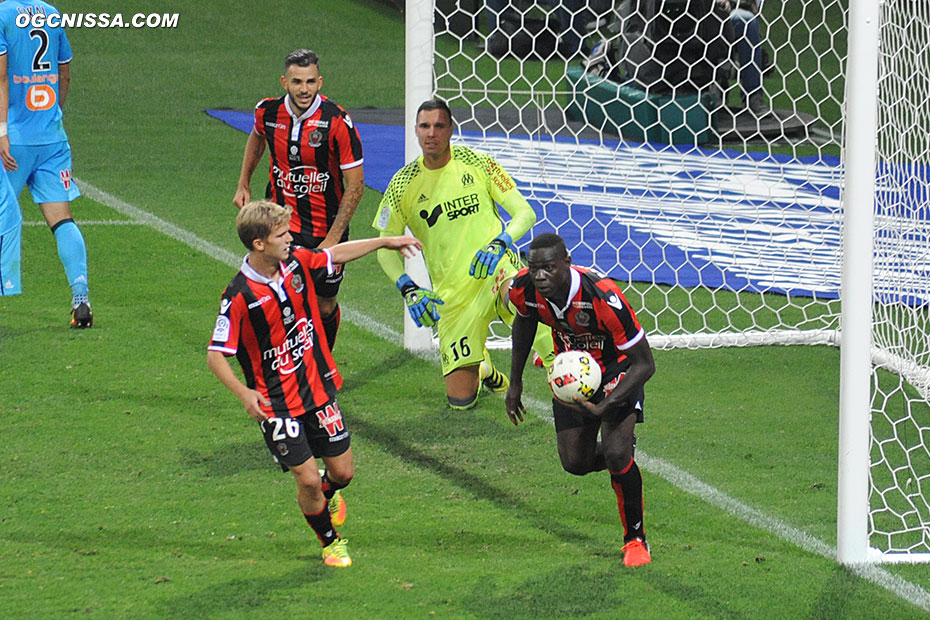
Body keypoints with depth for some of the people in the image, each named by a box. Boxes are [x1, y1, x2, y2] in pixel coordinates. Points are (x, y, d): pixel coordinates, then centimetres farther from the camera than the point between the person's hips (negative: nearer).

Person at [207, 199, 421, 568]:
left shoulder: (297, 263, -4)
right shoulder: (239, 297, -22)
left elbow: (336, 254, 18)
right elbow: (215, 355, -18)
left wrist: (385, 242, 25)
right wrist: (243, 393, -32)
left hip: (318, 389, 5)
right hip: (277, 405, -5)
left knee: (342, 471, 10)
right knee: (308, 479, -6)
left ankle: (328, 493, 47)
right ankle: (330, 541, 22)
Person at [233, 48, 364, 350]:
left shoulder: (338, 121, -18)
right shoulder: (268, 111, -6)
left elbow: (355, 184, -14)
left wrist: (332, 239, -16)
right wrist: (243, 184, 19)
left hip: (326, 227, -1)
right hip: (280, 221, 1)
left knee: (325, 306, 11)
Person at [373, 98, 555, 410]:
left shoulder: (477, 163, 0)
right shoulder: (404, 184, 1)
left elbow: (525, 213, 0)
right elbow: (385, 247, 10)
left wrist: (499, 243, -20)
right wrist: (408, 288, -8)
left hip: (497, 267, -2)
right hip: (453, 295, 2)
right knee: (460, 399, -2)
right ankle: (483, 369, 36)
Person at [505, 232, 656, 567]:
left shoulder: (603, 297, -38)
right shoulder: (523, 289, -22)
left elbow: (644, 363, -29)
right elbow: (524, 323, 6)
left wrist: (605, 406, -38)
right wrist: (515, 383, 12)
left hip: (617, 368, -5)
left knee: (616, 454, -19)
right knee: (575, 463, 3)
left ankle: (635, 539, 3)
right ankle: (620, 456, 39)